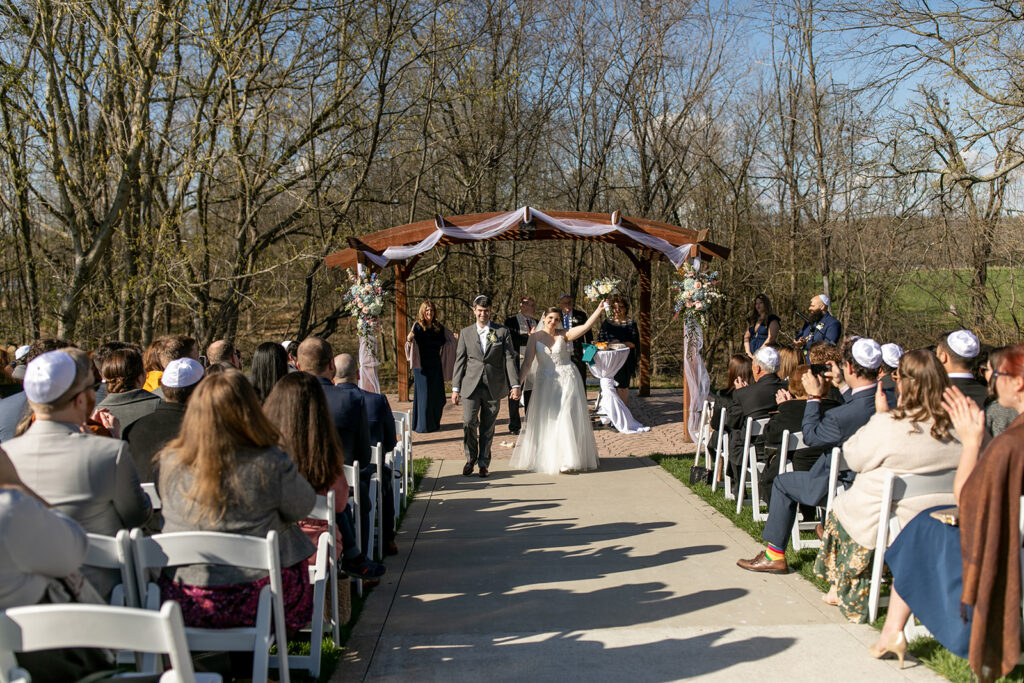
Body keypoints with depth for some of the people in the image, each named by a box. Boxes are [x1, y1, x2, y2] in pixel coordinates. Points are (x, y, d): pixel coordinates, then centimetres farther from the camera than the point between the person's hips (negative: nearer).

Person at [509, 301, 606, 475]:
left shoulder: (563, 335, -1)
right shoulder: (535, 337, 0)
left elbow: (586, 326, -13)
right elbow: (527, 362, -4)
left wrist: (598, 310, -23)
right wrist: (518, 382, -13)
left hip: (567, 381, -1)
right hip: (545, 383, 2)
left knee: (566, 418, -5)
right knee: (545, 421, 6)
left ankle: (568, 461, -2)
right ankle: (546, 459, 19)